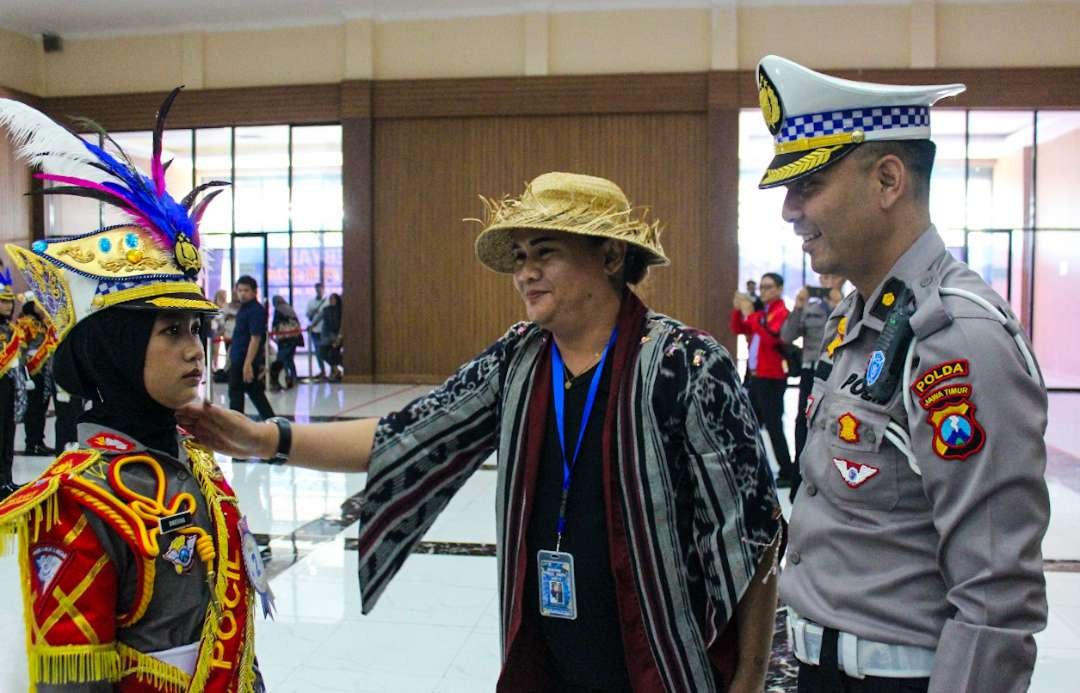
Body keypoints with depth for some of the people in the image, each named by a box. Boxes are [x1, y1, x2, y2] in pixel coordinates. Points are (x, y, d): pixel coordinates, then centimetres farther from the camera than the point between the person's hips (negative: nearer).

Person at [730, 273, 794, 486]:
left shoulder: (781, 312, -13)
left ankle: (788, 474, -5)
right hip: (755, 376, 9)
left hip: (771, 379, -9)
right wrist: (738, 310, -2)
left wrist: (750, 314, -24)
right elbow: (738, 330, 15)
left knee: (773, 426, -10)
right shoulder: (761, 312, 13)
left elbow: (770, 338, -27)